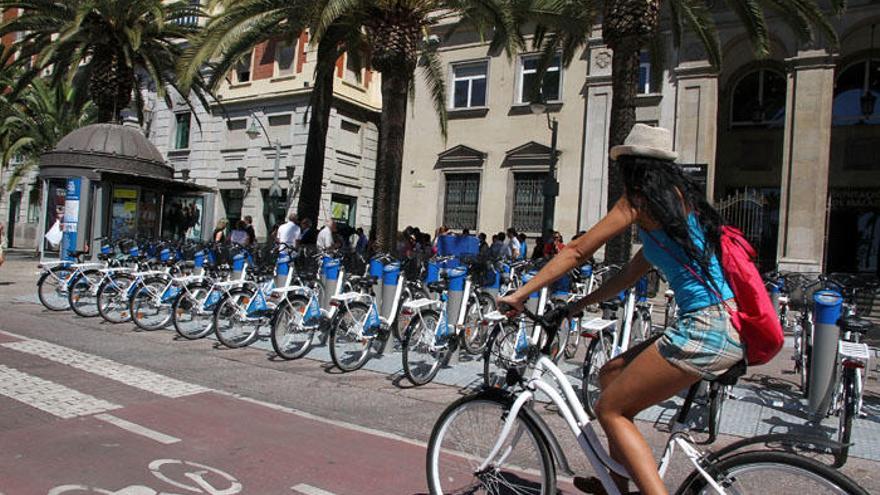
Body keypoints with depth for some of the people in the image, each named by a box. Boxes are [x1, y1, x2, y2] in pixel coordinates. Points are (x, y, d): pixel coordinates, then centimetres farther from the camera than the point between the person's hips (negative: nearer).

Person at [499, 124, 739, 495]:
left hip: (705, 329, -9)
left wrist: (519, 295, 2)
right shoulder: (682, 197, 21)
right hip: (733, 328, 9)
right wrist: (579, 305, 29)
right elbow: (630, 274, 25)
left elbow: (576, 252, -4)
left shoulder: (640, 199, -5)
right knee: (611, 375, 18)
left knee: (610, 409, 1)